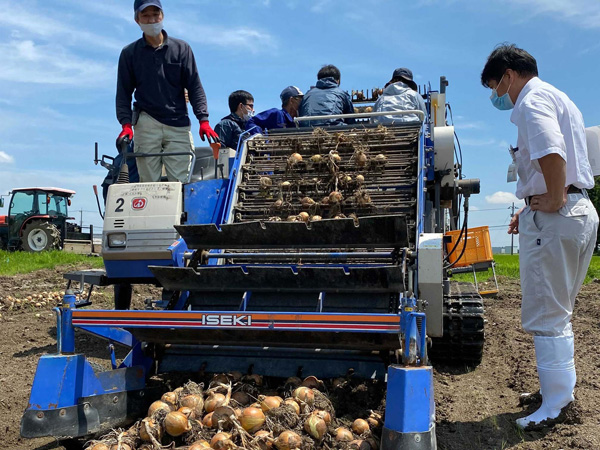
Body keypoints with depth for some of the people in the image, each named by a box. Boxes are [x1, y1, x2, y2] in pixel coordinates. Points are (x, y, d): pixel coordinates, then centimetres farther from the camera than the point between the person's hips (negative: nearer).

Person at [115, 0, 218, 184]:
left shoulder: (182, 49, 10)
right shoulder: (129, 53, 10)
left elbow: (194, 87, 7)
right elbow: (124, 93, 9)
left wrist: (203, 120, -5)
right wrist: (126, 124, -6)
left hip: (179, 126, 0)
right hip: (146, 125, 0)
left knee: (179, 181, -5)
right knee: (148, 182, -4)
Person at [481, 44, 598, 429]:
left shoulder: (533, 100, -9)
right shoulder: (559, 98, 22)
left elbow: (551, 151, -30)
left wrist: (554, 200, -20)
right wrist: (531, 207, 21)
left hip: (555, 216, -10)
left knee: (545, 314, -4)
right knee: (558, 311, 19)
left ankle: (556, 404, 3)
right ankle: (561, 387, 29)